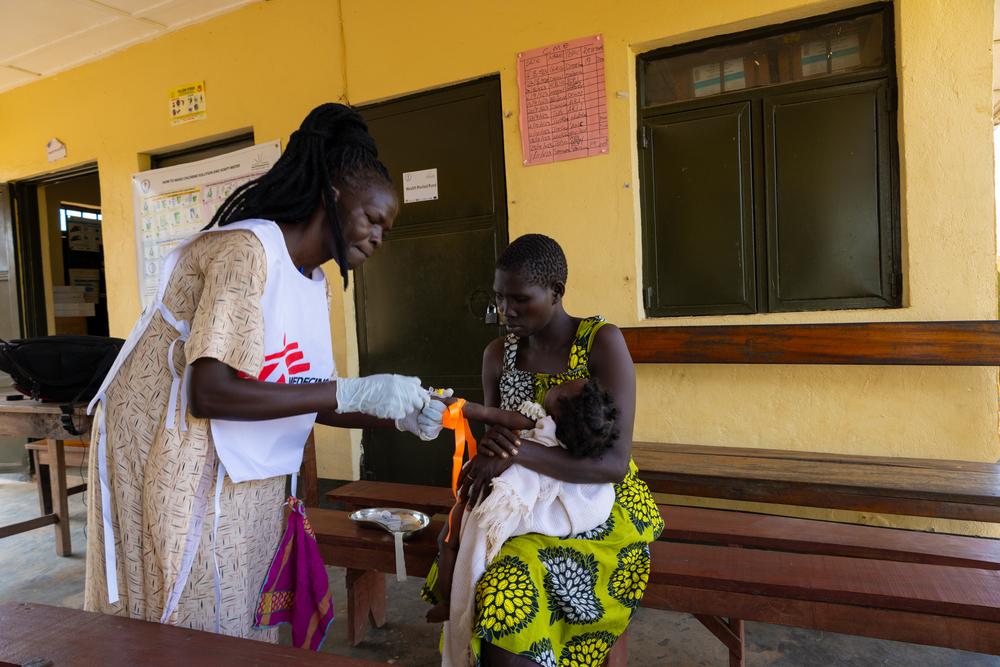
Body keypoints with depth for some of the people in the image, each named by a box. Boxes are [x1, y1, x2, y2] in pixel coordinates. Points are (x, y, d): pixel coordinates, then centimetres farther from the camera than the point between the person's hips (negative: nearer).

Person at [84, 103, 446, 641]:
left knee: (242, 620, 15)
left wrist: (397, 416, -6)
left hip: (241, 473, 8)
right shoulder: (246, 249, -20)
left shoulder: (314, 283, 6)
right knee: (191, 625, 5)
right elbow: (209, 393, -29)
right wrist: (353, 392, -28)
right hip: (172, 467, -8)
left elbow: (303, 399, 7)